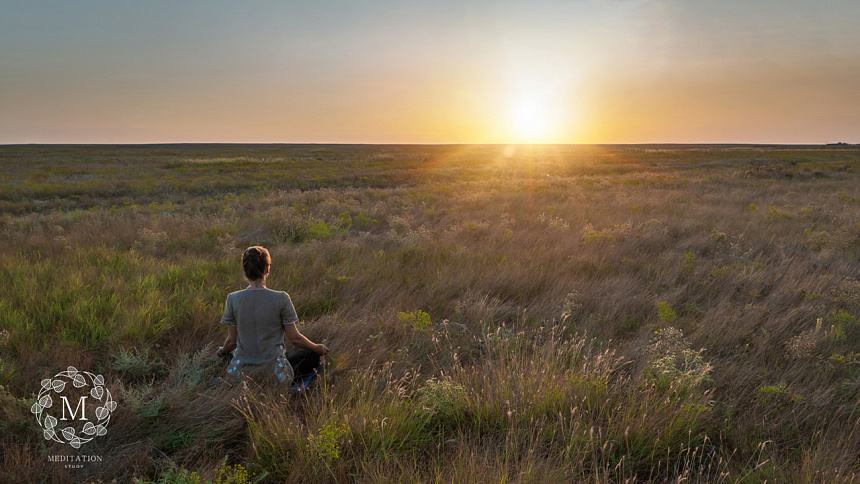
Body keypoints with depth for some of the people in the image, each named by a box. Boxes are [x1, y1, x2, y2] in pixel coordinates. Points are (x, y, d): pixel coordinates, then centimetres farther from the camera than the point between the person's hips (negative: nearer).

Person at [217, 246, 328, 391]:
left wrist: (222, 351, 25)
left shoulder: (232, 299, -7)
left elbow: (231, 341, 1)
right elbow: (294, 338, -6)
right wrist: (317, 348, 13)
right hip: (274, 373, -4)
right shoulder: (281, 299, -14)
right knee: (313, 354, 19)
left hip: (241, 374, 4)